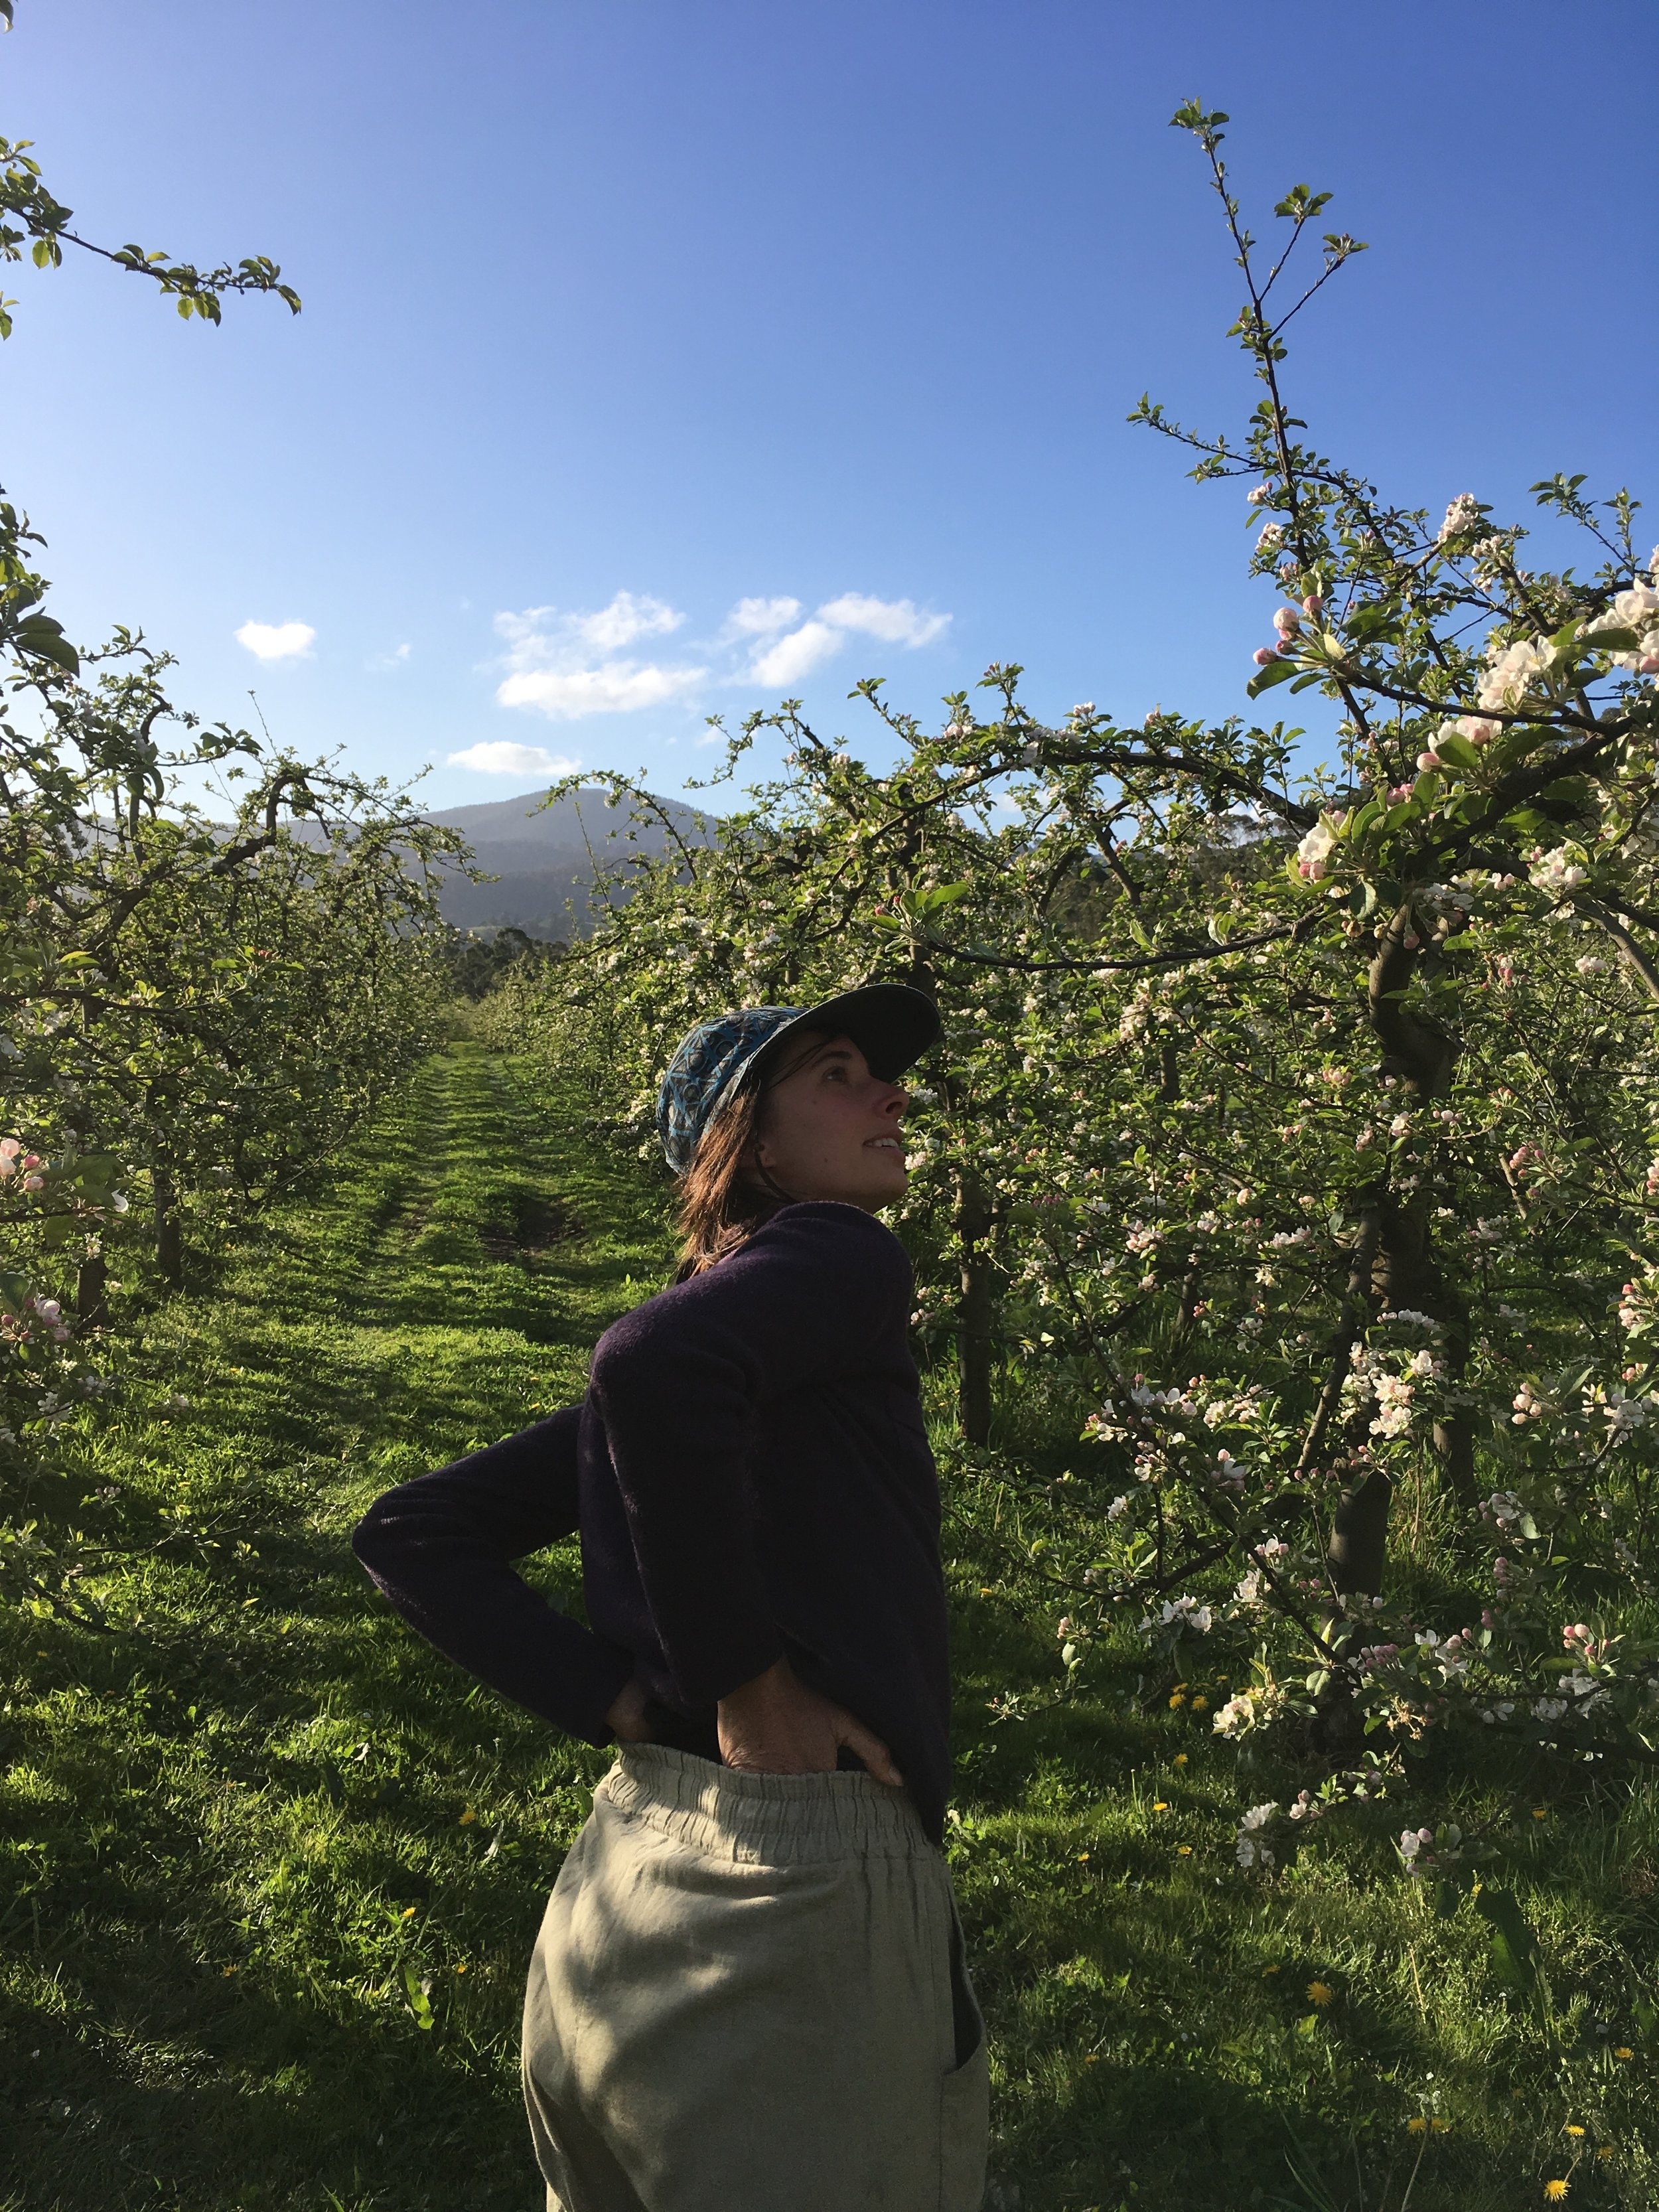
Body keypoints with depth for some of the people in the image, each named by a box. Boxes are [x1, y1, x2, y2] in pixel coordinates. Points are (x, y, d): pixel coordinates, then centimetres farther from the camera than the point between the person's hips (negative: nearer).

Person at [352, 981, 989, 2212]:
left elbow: (413, 1536, 10)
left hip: (624, 1886, 8)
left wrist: (620, 1701, 1)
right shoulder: (847, 1259, -10)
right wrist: (747, 1683, -21)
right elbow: (656, 1362, -32)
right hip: (803, 1888, -8)